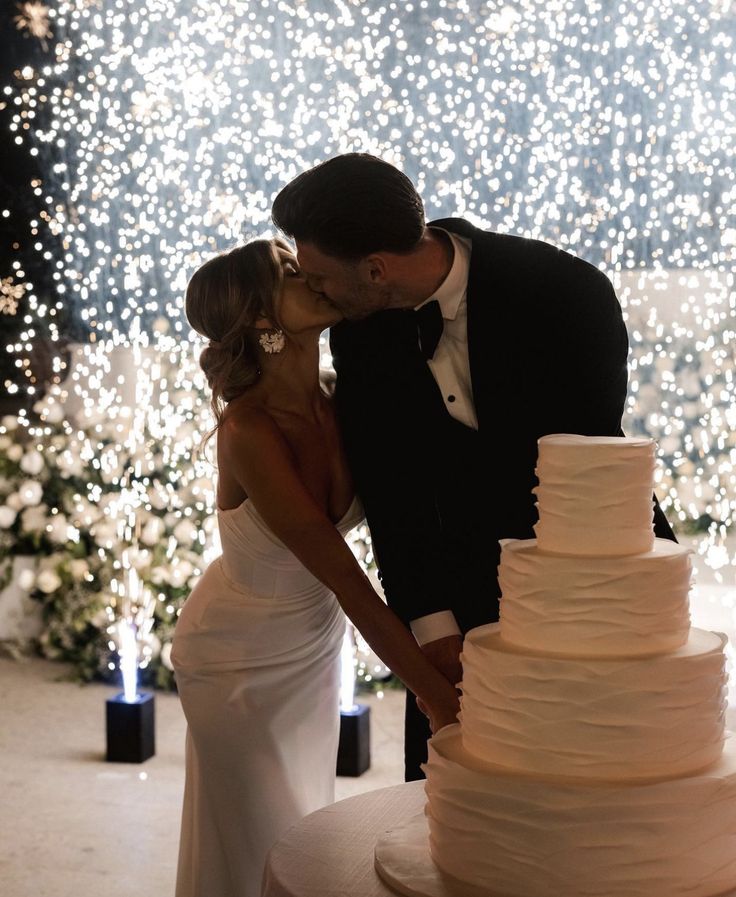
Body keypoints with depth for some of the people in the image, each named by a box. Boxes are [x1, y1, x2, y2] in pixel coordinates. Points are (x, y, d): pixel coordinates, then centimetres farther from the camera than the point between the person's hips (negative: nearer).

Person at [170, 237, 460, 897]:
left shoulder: (338, 403, -13)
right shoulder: (250, 429, -32)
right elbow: (343, 576, -33)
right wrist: (436, 695, -33)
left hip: (314, 644, 6)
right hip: (239, 661, -6)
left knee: (307, 823, 21)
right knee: (262, 844, 10)